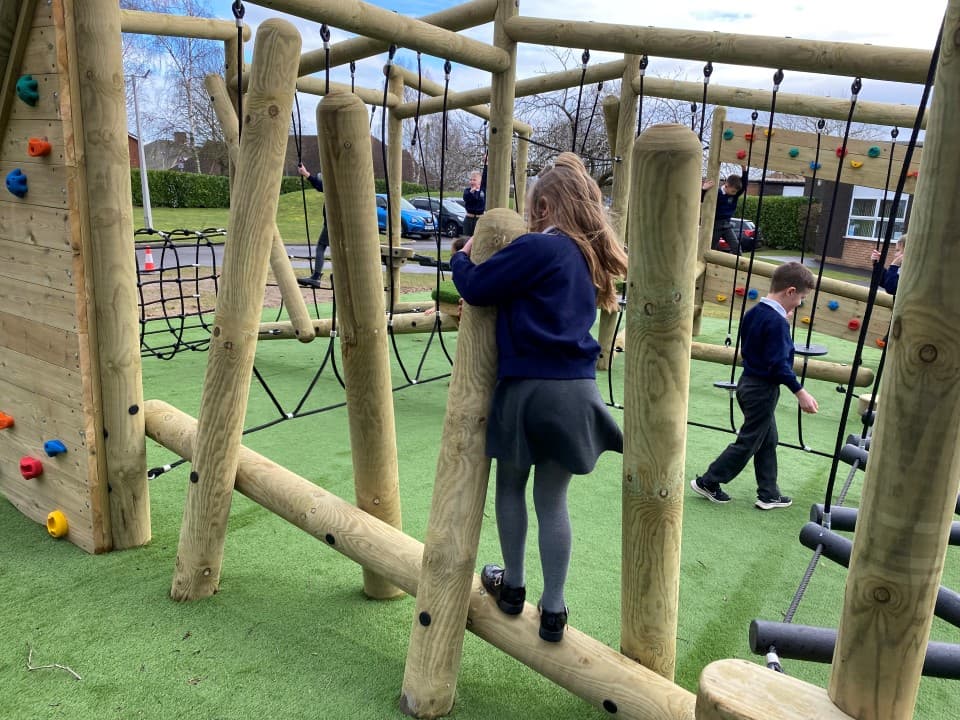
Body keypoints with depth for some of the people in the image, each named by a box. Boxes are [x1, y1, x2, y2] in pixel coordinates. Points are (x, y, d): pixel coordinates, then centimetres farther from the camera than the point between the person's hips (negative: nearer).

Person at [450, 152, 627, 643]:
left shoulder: (536, 248, -11)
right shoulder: (588, 256, 13)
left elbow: (475, 289, -9)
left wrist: (462, 257, 11)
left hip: (528, 388, -6)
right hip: (576, 390, 6)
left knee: (511, 487, 17)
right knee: (552, 499, 13)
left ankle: (512, 587, 31)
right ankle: (553, 610, 19)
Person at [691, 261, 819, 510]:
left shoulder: (754, 313, 5)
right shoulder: (777, 322, -22)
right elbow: (779, 364, -25)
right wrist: (800, 392, -22)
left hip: (749, 382, 9)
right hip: (763, 389, -9)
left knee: (767, 441, 17)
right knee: (747, 443, 4)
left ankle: (769, 494, 26)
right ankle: (708, 482, 12)